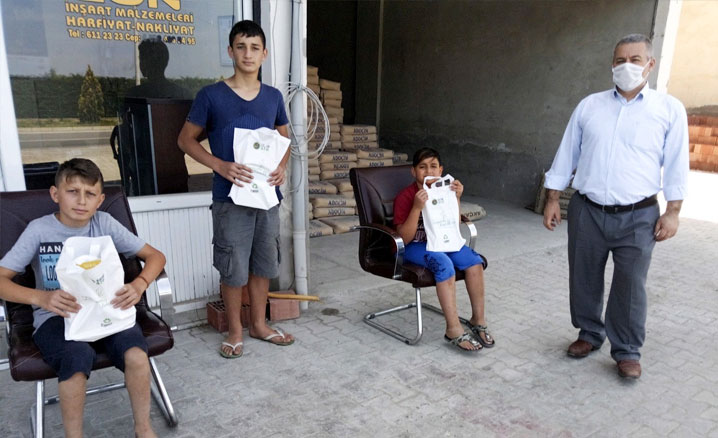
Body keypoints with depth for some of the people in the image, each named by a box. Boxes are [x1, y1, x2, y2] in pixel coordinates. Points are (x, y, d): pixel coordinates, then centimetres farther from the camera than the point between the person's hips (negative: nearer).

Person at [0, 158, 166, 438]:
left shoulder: (104, 223, -1)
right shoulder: (39, 229, -5)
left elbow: (155, 256, 0)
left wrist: (139, 285, -22)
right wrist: (41, 297, -29)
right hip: (56, 317, -1)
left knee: (135, 352, -29)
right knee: (77, 357, -35)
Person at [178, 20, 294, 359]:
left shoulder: (273, 97, 6)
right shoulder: (211, 95, -6)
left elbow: (284, 139, 17)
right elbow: (186, 139, -1)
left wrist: (282, 166, -3)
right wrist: (220, 166, -16)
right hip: (230, 197, -4)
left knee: (263, 263, 14)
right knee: (233, 268, 4)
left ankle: (259, 323, 31)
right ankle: (235, 330, 23)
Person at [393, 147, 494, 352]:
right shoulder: (405, 197, -13)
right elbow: (405, 238, -20)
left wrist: (456, 199, -9)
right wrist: (417, 207, -32)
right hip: (414, 247, -5)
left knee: (474, 260, -20)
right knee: (444, 264, -34)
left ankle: (478, 319, -5)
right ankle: (454, 330, -26)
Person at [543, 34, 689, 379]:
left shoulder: (669, 109, 2)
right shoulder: (589, 106, 6)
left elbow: (676, 166, 1)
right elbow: (566, 156, 8)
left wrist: (672, 212, -4)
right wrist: (552, 200, 5)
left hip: (638, 217, -2)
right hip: (586, 212, 2)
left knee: (629, 288, 2)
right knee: (584, 281, 11)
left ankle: (627, 351, 20)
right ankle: (589, 334, 31)